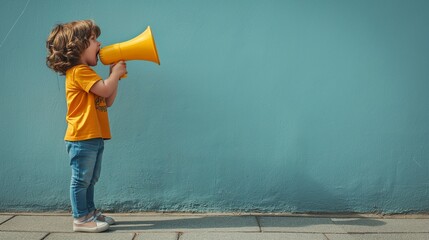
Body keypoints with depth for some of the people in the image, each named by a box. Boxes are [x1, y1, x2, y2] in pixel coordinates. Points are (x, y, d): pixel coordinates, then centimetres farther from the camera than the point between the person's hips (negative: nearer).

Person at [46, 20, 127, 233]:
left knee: (90, 180, 18)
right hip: (82, 137, -10)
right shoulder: (79, 71, -12)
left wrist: (115, 75, 11)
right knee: (81, 179, -2)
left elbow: (108, 101, 19)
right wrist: (115, 73, -5)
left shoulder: (86, 72, 22)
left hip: (94, 137, 10)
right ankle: (80, 219, 5)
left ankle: (90, 212, 28)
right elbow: (104, 89, -22)